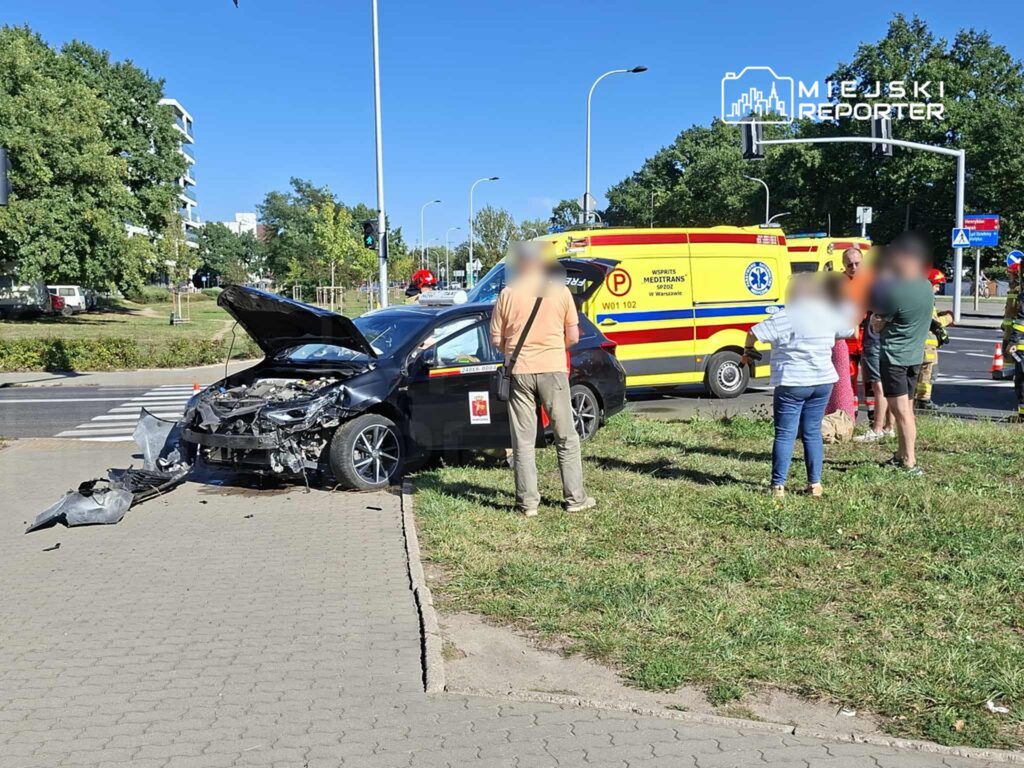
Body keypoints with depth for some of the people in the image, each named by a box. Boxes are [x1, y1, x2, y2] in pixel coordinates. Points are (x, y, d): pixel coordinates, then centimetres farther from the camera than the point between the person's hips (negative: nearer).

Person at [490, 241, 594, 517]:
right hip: (553, 370, 0)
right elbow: (573, 337, 2)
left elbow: (496, 339, 2)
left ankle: (527, 502, 8)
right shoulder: (560, 290, 0)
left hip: (519, 372, 0)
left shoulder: (508, 294, 0)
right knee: (566, 438, 11)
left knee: (523, 441, 7)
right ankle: (575, 497, 14)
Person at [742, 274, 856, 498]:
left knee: (785, 434, 0)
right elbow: (852, 331, 16)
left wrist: (748, 350, 7)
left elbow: (754, 333, -13)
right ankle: (815, 484, 14)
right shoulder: (830, 317, 2)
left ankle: (778, 486, 0)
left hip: (791, 384, -4)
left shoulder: (783, 318, -12)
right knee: (812, 432, 14)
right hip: (823, 382, 4)